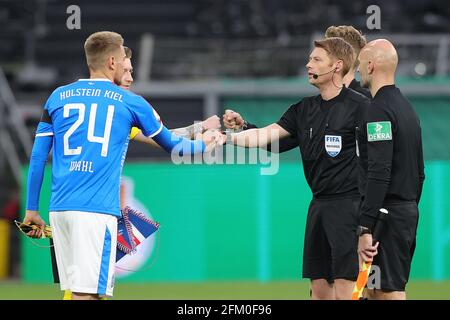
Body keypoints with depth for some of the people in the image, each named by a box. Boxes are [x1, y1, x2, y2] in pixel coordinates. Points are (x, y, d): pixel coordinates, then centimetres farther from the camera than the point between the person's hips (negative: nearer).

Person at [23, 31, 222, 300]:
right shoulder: (131, 103, 6)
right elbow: (172, 145, 20)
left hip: (60, 208, 5)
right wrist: (205, 145, 40)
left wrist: (32, 209, 16)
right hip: (97, 209, -5)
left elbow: (38, 157, 11)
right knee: (86, 294, -9)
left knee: (78, 290, 11)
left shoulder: (58, 97, 13)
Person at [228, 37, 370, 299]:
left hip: (349, 206, -8)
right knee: (319, 287, 9)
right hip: (319, 204, 8)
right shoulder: (305, 109, 14)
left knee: (344, 288, -10)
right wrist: (229, 137, -8)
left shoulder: (360, 106, -8)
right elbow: (267, 135, 8)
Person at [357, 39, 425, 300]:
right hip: (409, 211, 10)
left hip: (387, 214, -10)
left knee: (391, 293, -9)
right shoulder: (407, 107, 17)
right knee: (374, 291, 13)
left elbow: (379, 174, -23)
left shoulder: (379, 110, -14)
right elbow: (420, 172, 21)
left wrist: (365, 228, -25)